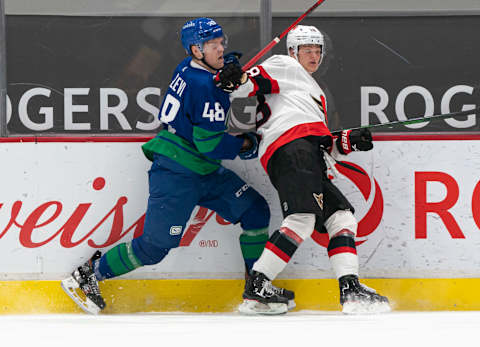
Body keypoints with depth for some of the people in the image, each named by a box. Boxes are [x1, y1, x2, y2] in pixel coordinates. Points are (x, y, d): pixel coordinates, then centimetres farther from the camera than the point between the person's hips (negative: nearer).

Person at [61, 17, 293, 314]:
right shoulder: (204, 86, -23)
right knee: (155, 244, -7)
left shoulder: (188, 68, 4)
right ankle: (87, 276, 8)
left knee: (255, 210, 7)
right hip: (176, 175, -10)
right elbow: (210, 145, -23)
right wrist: (245, 146, -7)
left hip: (206, 172, 10)